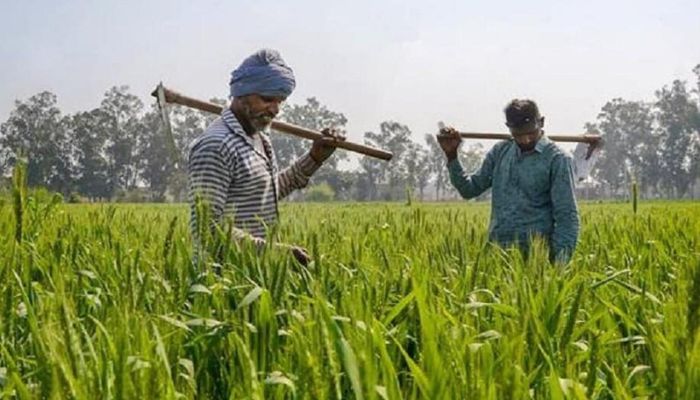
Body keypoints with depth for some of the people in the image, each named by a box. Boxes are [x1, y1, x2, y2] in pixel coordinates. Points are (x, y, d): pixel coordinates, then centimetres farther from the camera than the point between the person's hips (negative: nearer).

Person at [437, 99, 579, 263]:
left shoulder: (557, 159, -3)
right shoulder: (500, 151, 12)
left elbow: (566, 217, -6)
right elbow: (470, 189, 18)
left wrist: (560, 263, -15)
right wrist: (451, 155, 6)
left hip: (534, 254, -4)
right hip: (497, 251, 4)